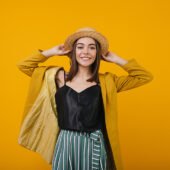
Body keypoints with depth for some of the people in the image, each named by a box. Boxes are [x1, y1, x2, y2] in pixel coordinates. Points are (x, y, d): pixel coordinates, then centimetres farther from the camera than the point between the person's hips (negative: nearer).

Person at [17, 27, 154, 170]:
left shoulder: (106, 81, 1)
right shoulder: (60, 77, 2)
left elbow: (145, 77, 3)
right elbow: (24, 65, 7)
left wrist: (116, 60, 3)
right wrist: (52, 52, 4)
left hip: (94, 146, 0)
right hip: (65, 144, 1)